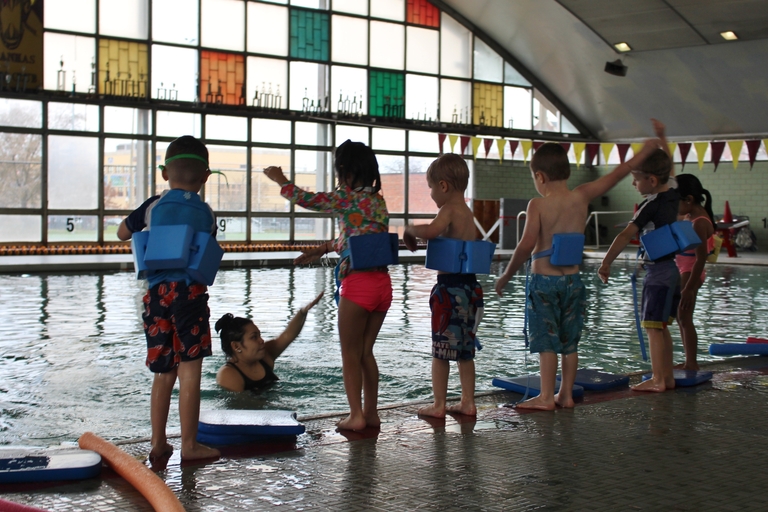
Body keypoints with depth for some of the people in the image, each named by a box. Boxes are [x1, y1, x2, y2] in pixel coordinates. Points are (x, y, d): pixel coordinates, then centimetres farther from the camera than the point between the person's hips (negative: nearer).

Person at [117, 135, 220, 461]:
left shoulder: (153, 206, 8)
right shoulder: (206, 213, 3)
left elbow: (122, 233, 22)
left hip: (156, 293, 3)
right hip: (190, 291, -3)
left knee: (163, 372, 14)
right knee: (190, 370, -1)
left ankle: (158, 441, 18)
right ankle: (189, 444, 1)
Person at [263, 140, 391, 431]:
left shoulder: (346, 198, -8)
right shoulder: (378, 200, 13)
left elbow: (304, 198, 0)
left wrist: (280, 179, 17)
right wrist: (324, 249, 31)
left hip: (357, 284, -7)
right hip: (383, 283, 7)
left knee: (350, 353, 3)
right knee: (365, 351, 16)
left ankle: (356, 415, 2)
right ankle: (371, 413, 19)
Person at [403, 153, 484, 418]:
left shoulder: (449, 210, -13)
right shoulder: (467, 212, 13)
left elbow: (431, 230, -32)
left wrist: (410, 230, -14)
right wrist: (417, 233, 16)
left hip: (450, 286, -8)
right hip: (470, 285, 8)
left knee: (441, 349, 1)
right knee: (465, 348, 15)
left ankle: (439, 404, 7)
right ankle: (468, 401, 21)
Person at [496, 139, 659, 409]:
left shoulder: (538, 205, -12)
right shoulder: (581, 196, 0)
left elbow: (526, 244, -21)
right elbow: (618, 173, 8)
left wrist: (506, 276, -12)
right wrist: (646, 149, 18)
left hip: (544, 281, -5)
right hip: (572, 280, 5)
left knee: (546, 341, 1)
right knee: (570, 342, 13)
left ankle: (546, 397, 2)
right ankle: (566, 393, 19)